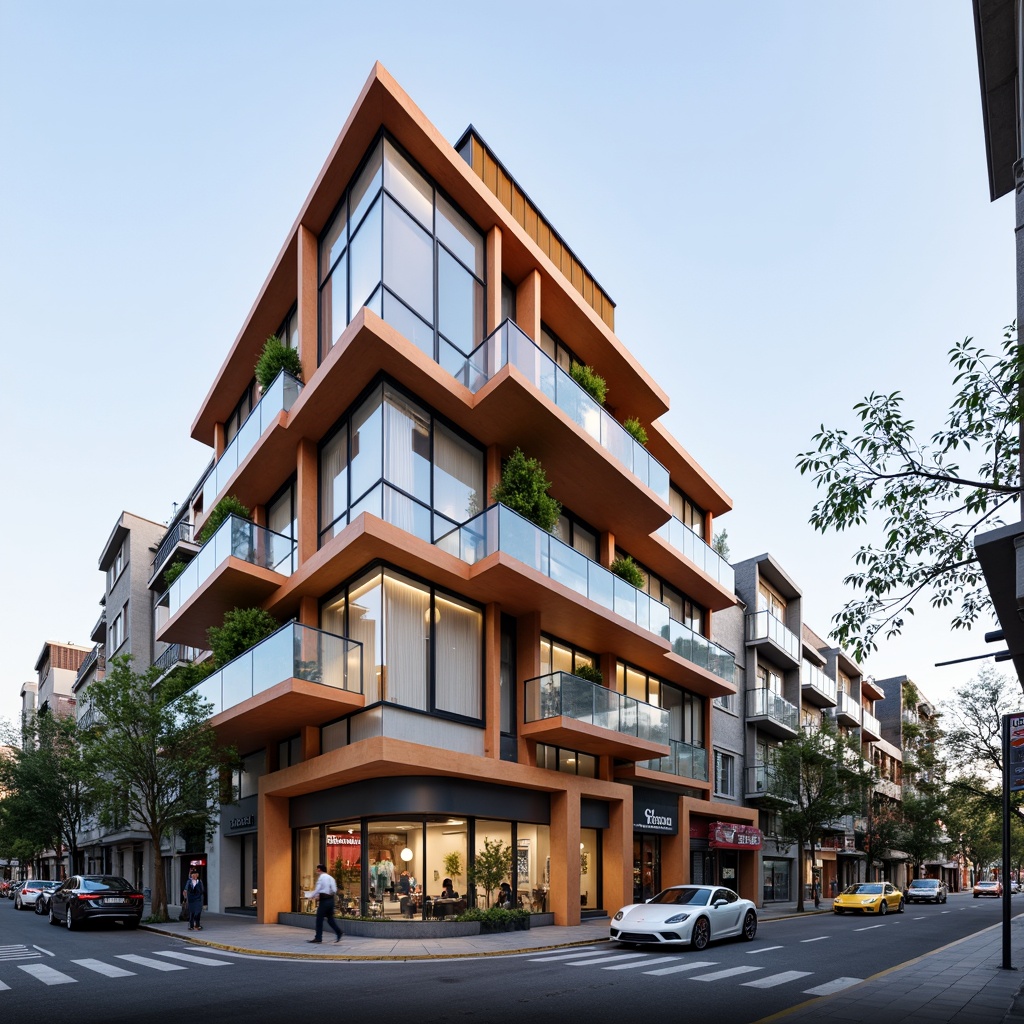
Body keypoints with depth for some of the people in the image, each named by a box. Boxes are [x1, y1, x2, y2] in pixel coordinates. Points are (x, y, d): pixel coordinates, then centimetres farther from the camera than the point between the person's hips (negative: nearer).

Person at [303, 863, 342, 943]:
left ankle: (318, 938, 2)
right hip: (331, 898, 7)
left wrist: (310, 896, 0)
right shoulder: (330, 878, 13)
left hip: (324, 900, -7)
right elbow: (334, 890, 10)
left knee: (319, 919, 0)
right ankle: (338, 932, 3)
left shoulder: (321, 877, -7)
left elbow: (317, 889, -13)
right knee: (330, 918, 14)